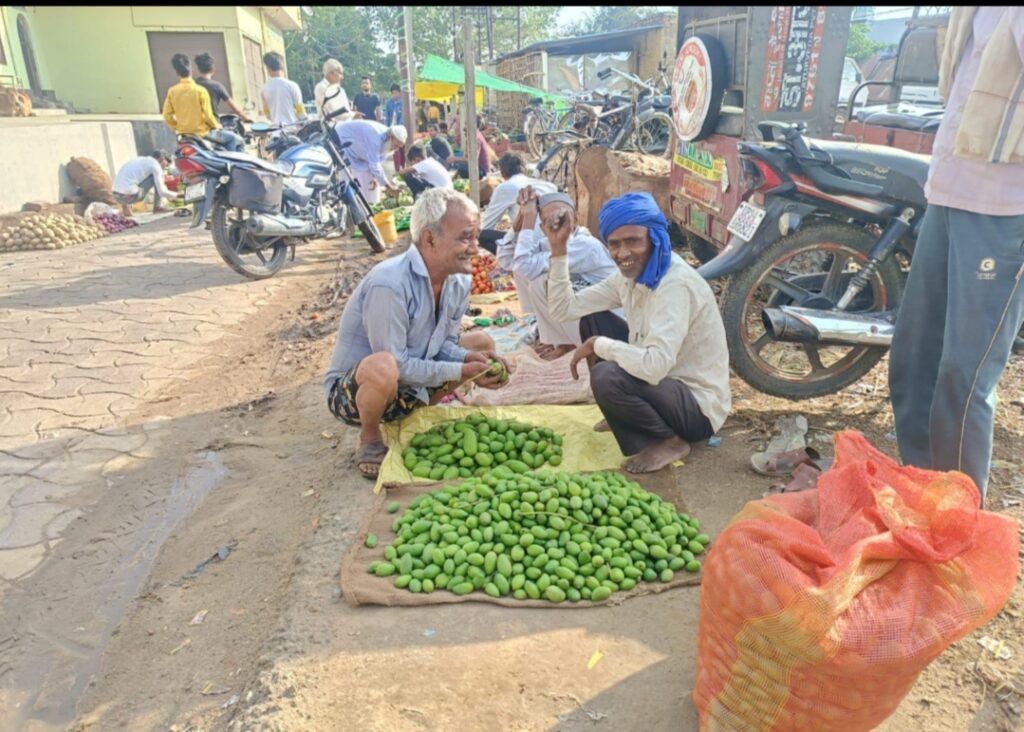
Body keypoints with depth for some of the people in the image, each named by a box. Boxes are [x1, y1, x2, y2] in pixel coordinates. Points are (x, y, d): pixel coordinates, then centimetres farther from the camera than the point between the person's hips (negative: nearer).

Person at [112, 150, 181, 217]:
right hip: (130, 195, -8)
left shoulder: (139, 160, 24)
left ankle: (126, 205, 17)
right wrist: (176, 195, 11)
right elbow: (161, 191, -4)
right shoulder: (155, 164, -1)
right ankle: (157, 207, 8)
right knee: (158, 177, 3)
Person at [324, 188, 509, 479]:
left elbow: (444, 343, 2)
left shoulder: (459, 282, -7)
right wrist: (461, 372, -24)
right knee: (383, 367, -41)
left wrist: (472, 359, -18)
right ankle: (369, 438, -8)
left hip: (410, 387, 7)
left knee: (482, 343, 5)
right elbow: (397, 364, -29)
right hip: (351, 390, -7)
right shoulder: (388, 285, -31)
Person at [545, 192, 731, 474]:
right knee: (592, 320, 8)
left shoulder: (676, 284, -28)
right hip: (662, 380, 9)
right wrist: (558, 248, -5)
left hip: (698, 406, -9)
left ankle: (669, 441, -6)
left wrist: (597, 345, -24)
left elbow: (655, 366, -39)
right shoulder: (629, 274, -1)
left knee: (606, 376, -33)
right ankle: (621, 413, 18)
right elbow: (563, 308, 2)